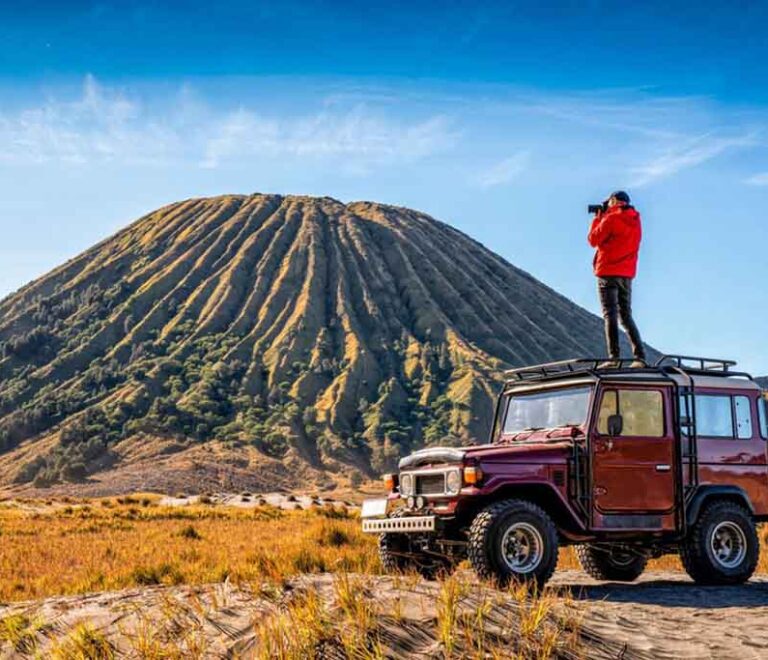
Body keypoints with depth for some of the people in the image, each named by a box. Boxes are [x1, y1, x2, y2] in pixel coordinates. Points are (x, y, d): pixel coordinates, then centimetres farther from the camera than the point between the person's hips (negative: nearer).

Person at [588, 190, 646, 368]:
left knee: (610, 315, -9)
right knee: (626, 316, 11)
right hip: (627, 274, 7)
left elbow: (594, 240, -2)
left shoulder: (612, 218, -9)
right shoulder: (635, 221, 13)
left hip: (608, 272, -7)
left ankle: (614, 357, -18)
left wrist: (597, 218, 11)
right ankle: (640, 356, 3)